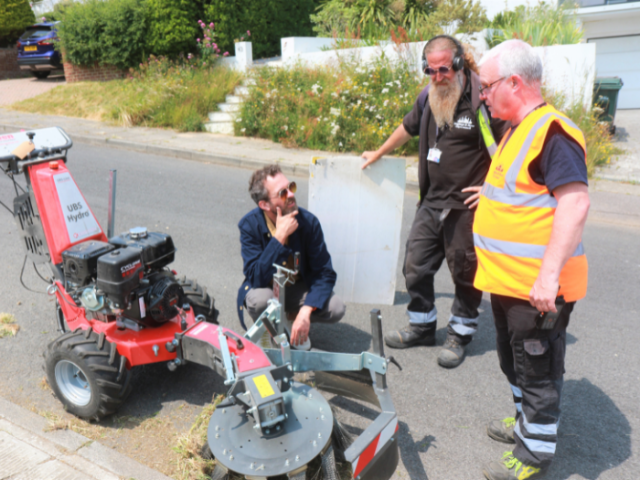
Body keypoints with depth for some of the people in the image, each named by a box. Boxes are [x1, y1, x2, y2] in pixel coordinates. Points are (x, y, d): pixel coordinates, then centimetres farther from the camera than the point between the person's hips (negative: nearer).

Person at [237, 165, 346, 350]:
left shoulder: (309, 221, -17)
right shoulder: (249, 225, -21)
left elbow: (325, 272, -15)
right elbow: (257, 278, -29)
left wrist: (305, 311, -29)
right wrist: (279, 237, -36)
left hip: (299, 288, 2)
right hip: (265, 288, -2)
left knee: (336, 308, -22)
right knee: (259, 299, -36)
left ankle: (294, 315, 8)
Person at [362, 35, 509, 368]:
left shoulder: (483, 99, -13)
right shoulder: (428, 97, 9)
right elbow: (408, 128, 27)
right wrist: (378, 154, 38)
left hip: (467, 206, -6)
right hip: (432, 203, 7)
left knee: (465, 274, 7)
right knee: (415, 267, 12)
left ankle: (459, 335, 27)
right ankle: (422, 327, 31)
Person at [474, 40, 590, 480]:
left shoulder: (552, 131, -21)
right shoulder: (519, 130, 11)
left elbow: (575, 203, -30)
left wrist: (549, 273, -34)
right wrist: (492, 194, 32)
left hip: (537, 287, -10)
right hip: (510, 279, 10)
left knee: (537, 370, 7)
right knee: (514, 360, 24)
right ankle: (528, 422, 45)